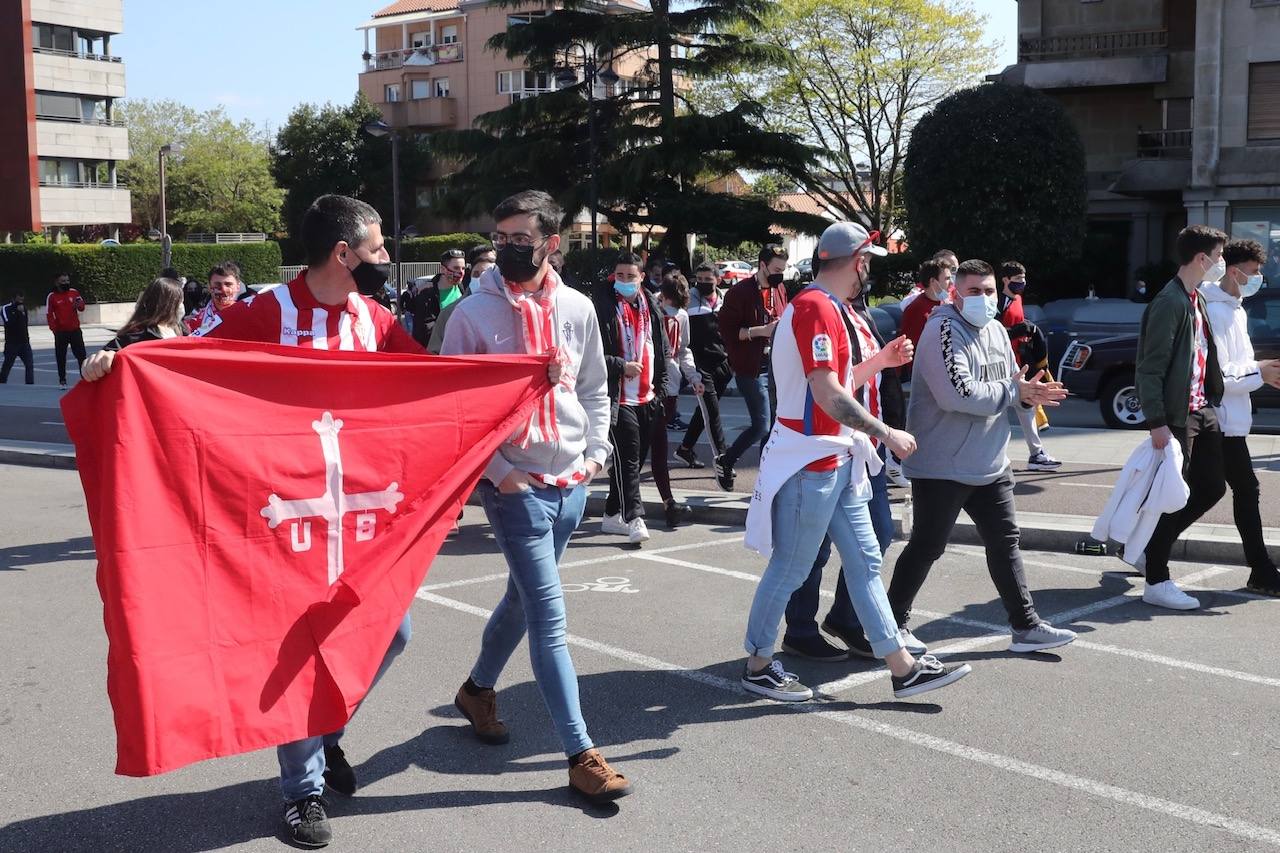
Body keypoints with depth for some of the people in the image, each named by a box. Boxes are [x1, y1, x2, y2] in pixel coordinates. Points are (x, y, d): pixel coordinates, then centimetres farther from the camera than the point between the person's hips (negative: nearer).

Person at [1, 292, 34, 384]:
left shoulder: (23, 307, 12)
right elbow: (8, 322, -22)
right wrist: (18, 312, -22)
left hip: (24, 341, 5)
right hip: (12, 342, -4)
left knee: (30, 363, -7)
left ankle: (30, 384, -8)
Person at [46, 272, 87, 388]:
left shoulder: (74, 292, 3)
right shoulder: (52, 297, -5)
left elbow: (82, 307, 9)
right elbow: (49, 314, -6)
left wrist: (79, 305, -15)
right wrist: (54, 329, -13)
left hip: (75, 330, 2)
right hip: (61, 332, -2)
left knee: (81, 354, 1)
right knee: (61, 357, 5)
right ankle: (62, 380, 13)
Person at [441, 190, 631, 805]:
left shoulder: (577, 308, 3)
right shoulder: (473, 314, -9)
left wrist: (596, 450, 6)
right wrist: (497, 472, -11)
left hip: (571, 481, 5)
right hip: (515, 484, -5)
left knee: (524, 598, 19)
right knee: (550, 616, -7)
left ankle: (478, 688, 44)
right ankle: (581, 756, -1)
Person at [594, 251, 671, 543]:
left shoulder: (650, 308, 12)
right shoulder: (604, 309, -8)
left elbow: (662, 351, 18)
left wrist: (660, 388, 12)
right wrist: (621, 366, -17)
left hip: (648, 399, 7)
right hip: (619, 398, -7)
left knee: (637, 458, 12)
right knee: (627, 458, -10)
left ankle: (613, 514, 23)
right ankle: (634, 518, -9)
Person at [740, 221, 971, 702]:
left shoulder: (830, 309, 15)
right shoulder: (816, 307, -17)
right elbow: (827, 394, -24)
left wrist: (881, 361, 16)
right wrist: (885, 433, -20)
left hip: (839, 462, 10)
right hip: (810, 464, -10)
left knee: (864, 562, 11)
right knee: (789, 569, 1)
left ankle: (903, 668, 17)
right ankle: (758, 667, 16)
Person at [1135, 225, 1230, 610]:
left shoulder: (1199, 300, 14)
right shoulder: (1169, 303, -16)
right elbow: (1150, 368, -19)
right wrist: (1157, 423, -22)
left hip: (1203, 409, 9)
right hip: (1177, 415, -9)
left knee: (1212, 486, 12)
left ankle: (1152, 543, 27)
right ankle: (1156, 583, 8)